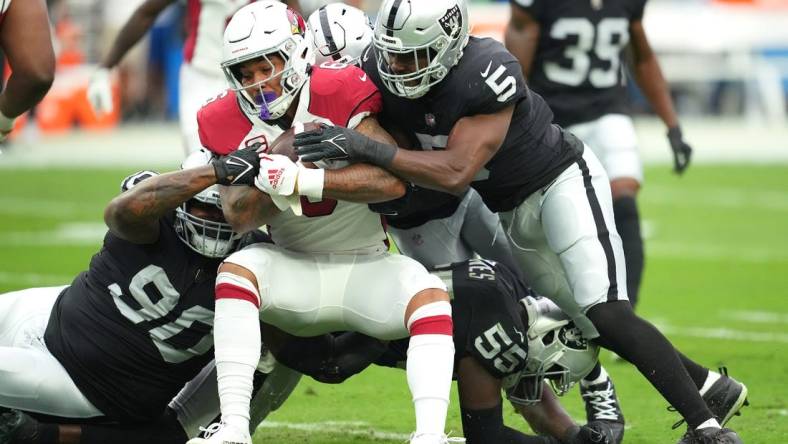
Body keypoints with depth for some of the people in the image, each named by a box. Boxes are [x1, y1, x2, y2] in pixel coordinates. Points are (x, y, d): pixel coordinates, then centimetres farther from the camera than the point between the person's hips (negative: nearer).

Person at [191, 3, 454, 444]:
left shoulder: (340, 96, -17)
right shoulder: (230, 124, -7)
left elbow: (393, 181, -29)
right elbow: (240, 216, -17)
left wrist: (304, 180, -38)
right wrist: (291, 149, -29)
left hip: (366, 268, -2)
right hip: (296, 271, 2)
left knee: (429, 295, -30)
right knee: (237, 270, -28)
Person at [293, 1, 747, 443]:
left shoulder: (487, 74, -33)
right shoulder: (381, 72, -13)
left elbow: (456, 173, -35)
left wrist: (369, 149, -41)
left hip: (563, 182, -8)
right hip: (510, 208, 8)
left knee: (607, 316, -19)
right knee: (587, 326, 11)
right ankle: (710, 386, 25)